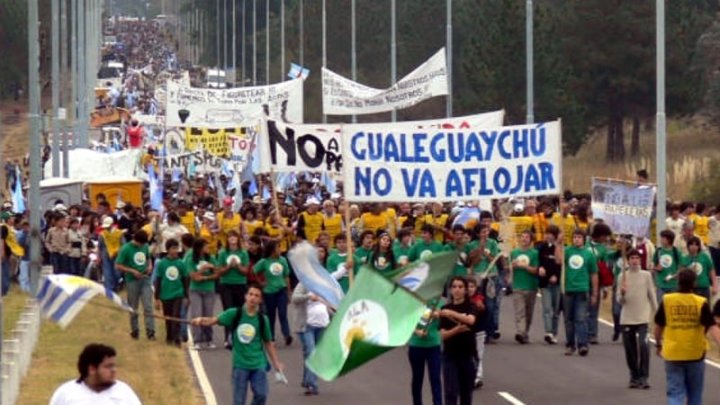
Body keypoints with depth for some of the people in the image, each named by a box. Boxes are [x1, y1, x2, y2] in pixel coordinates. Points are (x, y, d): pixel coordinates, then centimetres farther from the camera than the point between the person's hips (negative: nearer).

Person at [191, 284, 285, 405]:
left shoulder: (262, 319, 0)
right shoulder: (234, 314, -4)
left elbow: (268, 343, 9)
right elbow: (214, 320, -10)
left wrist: (276, 362, 7)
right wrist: (201, 320, -30)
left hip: (259, 364, 1)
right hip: (240, 364, -1)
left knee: (261, 395, -10)